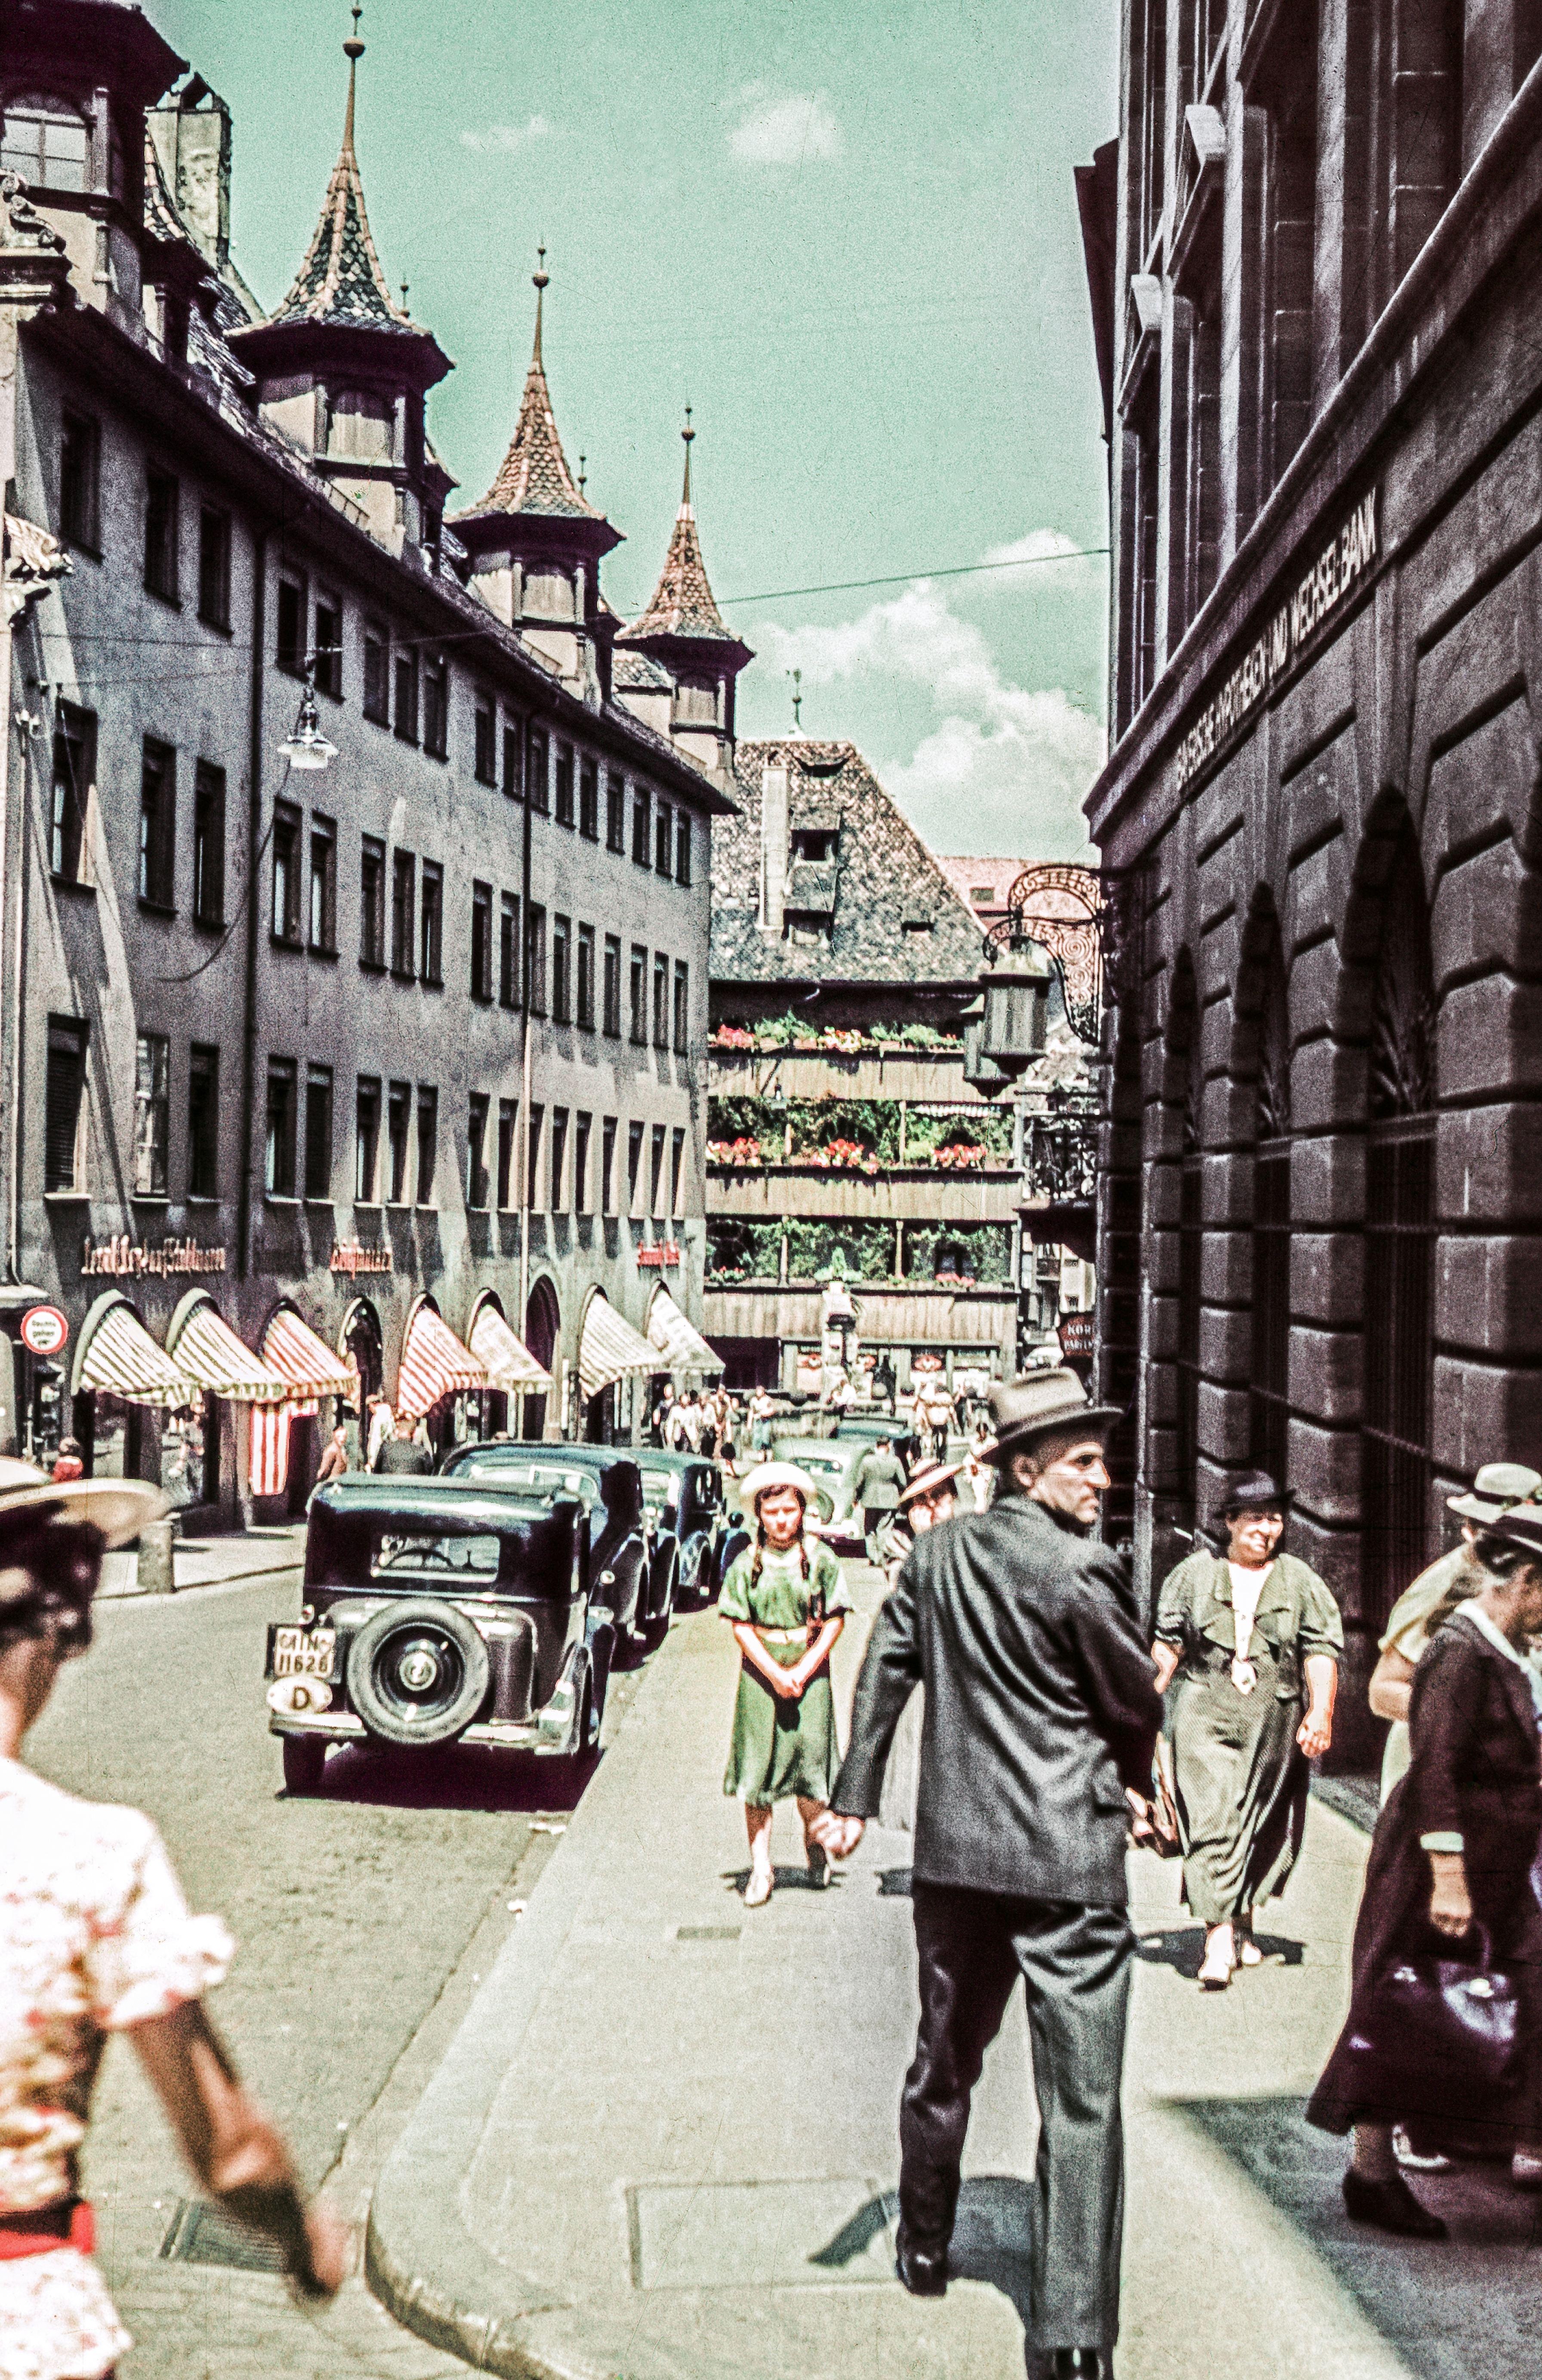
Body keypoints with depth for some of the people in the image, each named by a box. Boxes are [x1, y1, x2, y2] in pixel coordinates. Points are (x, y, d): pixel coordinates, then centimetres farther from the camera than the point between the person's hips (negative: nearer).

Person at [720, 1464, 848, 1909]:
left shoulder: (821, 1559, -1)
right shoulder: (747, 1564, 0)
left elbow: (835, 1620, 0)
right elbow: (741, 1626, -1)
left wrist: (803, 1670, -8)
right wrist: (776, 1673, -10)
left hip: (810, 1670, 0)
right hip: (761, 1671, 0)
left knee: (811, 1753, -2)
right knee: (757, 1767, -2)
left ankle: (815, 1842, 25)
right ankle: (760, 1868, 5)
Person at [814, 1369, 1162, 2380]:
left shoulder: (941, 1550, 5)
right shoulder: (1082, 1570, -14)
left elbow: (885, 1670, 6)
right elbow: (1137, 1701, -3)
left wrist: (855, 1796, 10)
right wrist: (1134, 1784, 17)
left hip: (953, 1847, 6)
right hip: (1068, 1856, -6)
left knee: (945, 2058, 22)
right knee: (1083, 2096, -2)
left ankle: (926, 2248, 38)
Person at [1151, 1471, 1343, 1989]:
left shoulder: (1301, 1583, 7)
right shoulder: (1195, 1573, 7)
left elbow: (1322, 1651, 1)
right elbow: (1168, 1643, 11)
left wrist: (1321, 1713, -10)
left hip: (1275, 1722, 2)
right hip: (1205, 1716, -2)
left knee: (1262, 1829, 11)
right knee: (1212, 1824, -12)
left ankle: (1243, 1924, 30)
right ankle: (1219, 1942, -16)